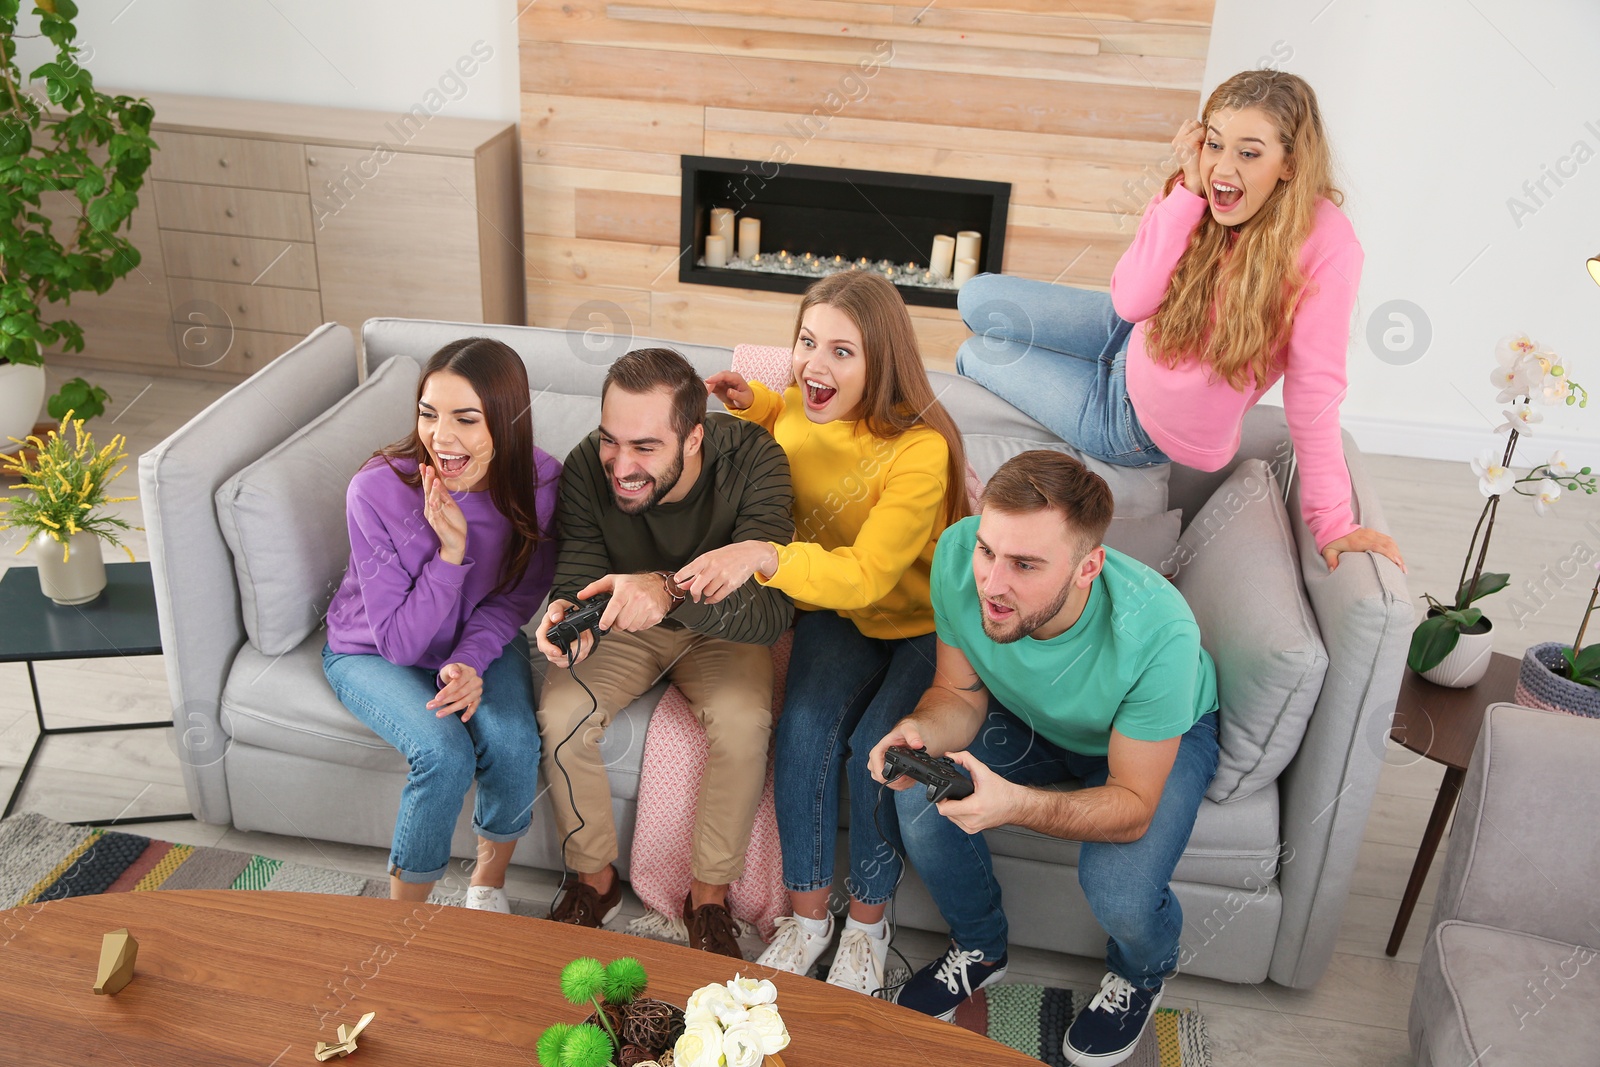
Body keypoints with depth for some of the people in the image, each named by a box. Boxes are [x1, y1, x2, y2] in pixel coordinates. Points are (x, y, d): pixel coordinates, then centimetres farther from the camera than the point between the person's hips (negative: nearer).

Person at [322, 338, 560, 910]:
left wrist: (470, 661, -24)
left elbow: (515, 598, -5)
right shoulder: (378, 488, -29)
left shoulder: (539, 481, -21)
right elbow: (399, 641, -23)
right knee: (445, 753, -27)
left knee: (513, 739, -24)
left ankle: (488, 883, 5)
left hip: (481, 641, 3)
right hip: (371, 652, -2)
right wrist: (452, 551, -35)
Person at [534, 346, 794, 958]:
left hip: (718, 629, -2)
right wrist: (566, 615, -44)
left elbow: (771, 611, -38)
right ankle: (595, 879, 4)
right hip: (626, 627, 2)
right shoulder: (587, 468, -22)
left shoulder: (753, 461, -30)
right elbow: (578, 579, -18)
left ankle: (710, 896, -5)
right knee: (561, 714, -24)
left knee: (743, 722, -30)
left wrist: (672, 591, -58)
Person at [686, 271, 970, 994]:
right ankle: (807, 914, -4)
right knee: (804, 726, -22)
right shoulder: (794, 411, -5)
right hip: (835, 615, 5)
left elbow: (866, 575, -34)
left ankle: (867, 923, 0)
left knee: (876, 750, -26)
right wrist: (752, 403, 1)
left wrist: (763, 555, -48)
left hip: (925, 626, -4)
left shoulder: (920, 448, -26)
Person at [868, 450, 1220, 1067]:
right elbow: (961, 691, -13)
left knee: (1121, 894, -27)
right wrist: (922, 732, -38)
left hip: (1167, 733, -3)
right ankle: (981, 949, 13)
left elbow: (1133, 806, -29)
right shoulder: (958, 554, -31)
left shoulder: (1156, 633, -41)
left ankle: (1141, 976, 14)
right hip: (1029, 715, 4)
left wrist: (1017, 805, -48)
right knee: (914, 800, -19)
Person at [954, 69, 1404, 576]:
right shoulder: (1195, 198, -15)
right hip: (1132, 333, 4)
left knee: (975, 356, 7)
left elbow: (1313, 389, -25)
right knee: (977, 298, 10)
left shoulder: (1324, 244, -30)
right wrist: (1189, 189, -29)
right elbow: (1131, 300, -25)